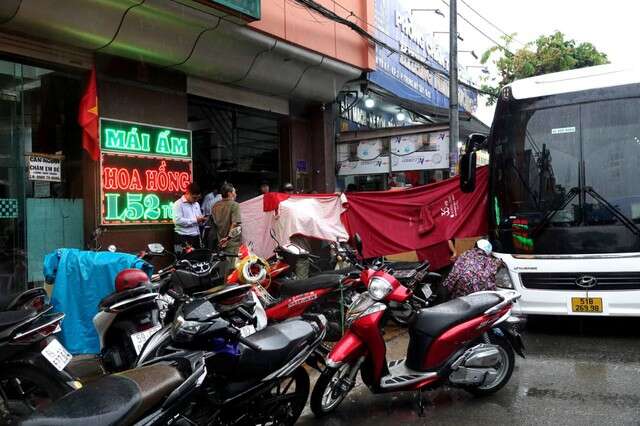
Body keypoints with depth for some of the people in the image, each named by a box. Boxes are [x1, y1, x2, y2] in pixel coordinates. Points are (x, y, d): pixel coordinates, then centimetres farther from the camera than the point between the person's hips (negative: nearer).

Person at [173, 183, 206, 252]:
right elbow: (177, 220, -19)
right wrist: (195, 220, -18)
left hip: (196, 237, 7)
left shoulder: (196, 204, 19)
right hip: (183, 238, -7)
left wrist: (202, 220, 1)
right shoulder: (178, 204, -6)